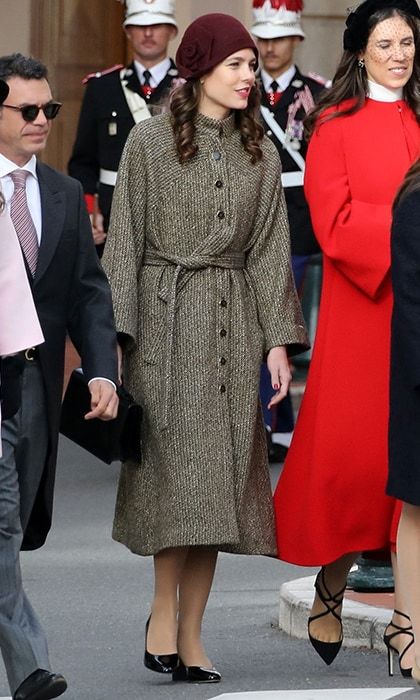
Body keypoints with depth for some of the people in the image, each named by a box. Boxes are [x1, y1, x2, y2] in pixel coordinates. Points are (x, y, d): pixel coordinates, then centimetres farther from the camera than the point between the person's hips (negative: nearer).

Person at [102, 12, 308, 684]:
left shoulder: (259, 151, 12)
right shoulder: (150, 140, 1)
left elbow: (270, 249, 10)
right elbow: (125, 239, -1)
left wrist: (278, 339, 2)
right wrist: (115, 333, -9)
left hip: (233, 324, 4)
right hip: (165, 318, -4)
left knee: (219, 476, 1)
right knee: (178, 467, -11)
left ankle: (189, 635, 6)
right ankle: (164, 615, 2)